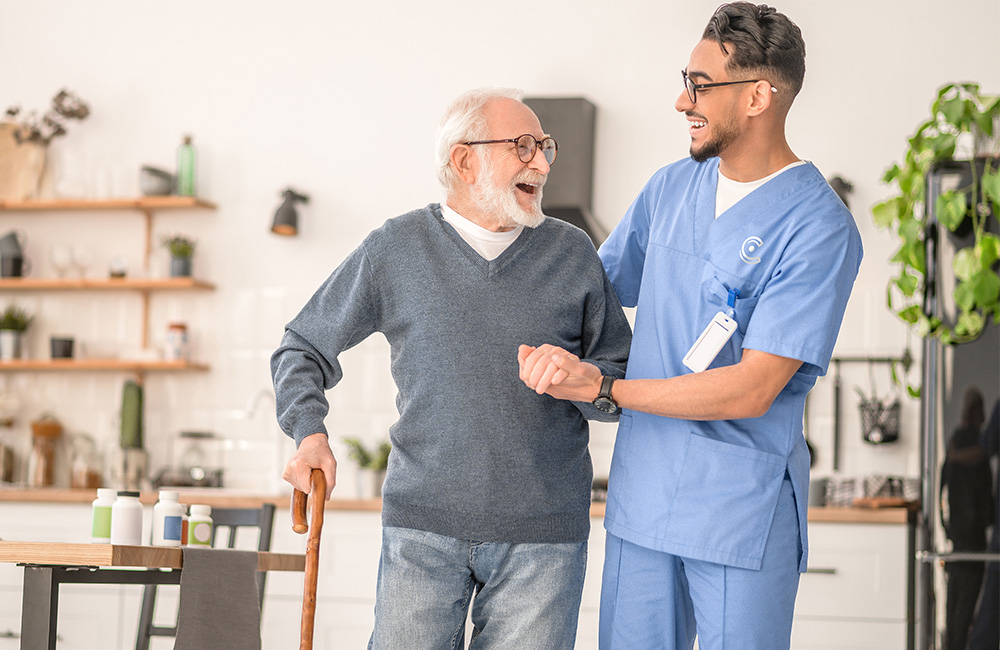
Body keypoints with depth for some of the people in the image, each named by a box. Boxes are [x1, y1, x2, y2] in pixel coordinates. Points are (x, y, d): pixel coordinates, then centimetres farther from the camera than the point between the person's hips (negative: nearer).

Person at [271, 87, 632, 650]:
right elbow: (303, 349, 13)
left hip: (542, 538, 1)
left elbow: (626, 379, 9)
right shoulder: (396, 249, 4)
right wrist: (310, 432, -3)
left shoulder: (572, 253, 7)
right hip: (424, 524, -1)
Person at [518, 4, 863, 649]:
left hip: (742, 516, -6)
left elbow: (752, 390, -19)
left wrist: (603, 387, -16)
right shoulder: (671, 187, 8)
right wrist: (548, 347, 1)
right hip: (642, 499, 6)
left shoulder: (819, 227, -14)